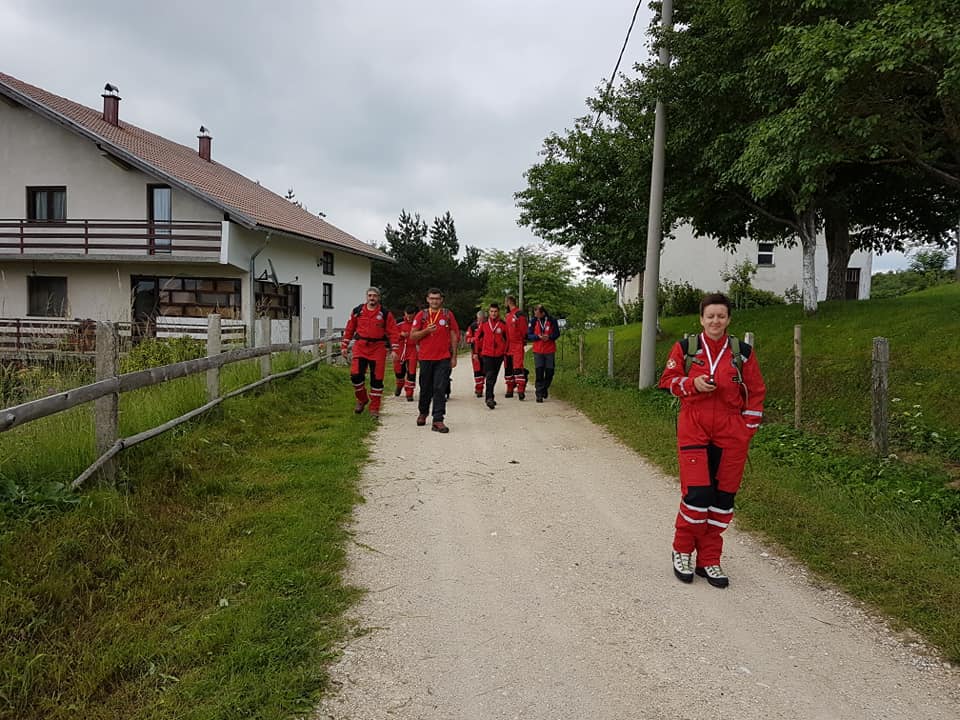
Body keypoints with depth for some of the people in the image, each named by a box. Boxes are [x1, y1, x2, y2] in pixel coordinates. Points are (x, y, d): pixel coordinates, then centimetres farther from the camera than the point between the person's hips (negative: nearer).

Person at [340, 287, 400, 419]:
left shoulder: (385, 314, 1)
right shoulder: (357, 311, 7)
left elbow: (393, 332, 0)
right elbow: (349, 330, 12)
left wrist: (393, 349, -9)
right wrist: (344, 346, 9)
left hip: (378, 349, -1)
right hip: (360, 347, 1)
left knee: (377, 378, 1)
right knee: (355, 375, -8)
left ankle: (374, 408, 13)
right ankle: (362, 399, 19)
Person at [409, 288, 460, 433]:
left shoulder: (448, 315, 6)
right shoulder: (421, 315, 6)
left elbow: (454, 335, 7)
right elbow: (413, 336, 4)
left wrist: (454, 356, 3)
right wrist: (426, 330, -13)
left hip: (443, 358, -1)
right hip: (425, 358, 1)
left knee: (440, 389, -7)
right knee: (425, 388, 13)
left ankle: (438, 420, -6)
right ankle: (423, 413, 35)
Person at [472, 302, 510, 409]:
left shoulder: (503, 324, 2)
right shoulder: (483, 324, 1)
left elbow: (507, 339, 11)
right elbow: (477, 338, 9)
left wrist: (506, 352, 9)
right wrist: (476, 352, 8)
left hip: (499, 355, 2)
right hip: (486, 354, -2)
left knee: (494, 377, 13)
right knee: (489, 376, -13)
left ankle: (490, 397, 28)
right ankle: (490, 398, -18)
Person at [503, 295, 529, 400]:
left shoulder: (520, 314, -9)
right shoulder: (506, 315, 16)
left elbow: (524, 331, -10)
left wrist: (523, 342, -9)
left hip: (517, 345, -8)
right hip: (508, 346, 8)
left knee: (518, 367, -15)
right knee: (508, 368, 12)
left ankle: (521, 390, -16)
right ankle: (510, 390, 21)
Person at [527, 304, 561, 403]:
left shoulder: (552, 320, -3)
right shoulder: (533, 321, -1)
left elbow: (557, 334, 3)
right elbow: (529, 335, 1)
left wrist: (549, 337, -17)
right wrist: (538, 337, -17)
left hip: (550, 351, 0)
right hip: (538, 351, 0)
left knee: (550, 372, 6)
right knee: (539, 373, -5)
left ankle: (545, 388, 32)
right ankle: (539, 394, -1)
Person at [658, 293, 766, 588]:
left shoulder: (743, 352, 6)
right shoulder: (685, 348, 3)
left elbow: (756, 391, 9)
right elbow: (668, 380, 5)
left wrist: (748, 427, 2)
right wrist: (693, 384, -13)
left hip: (731, 432, 2)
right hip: (693, 427, -2)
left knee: (723, 496, 5)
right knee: (696, 492, -10)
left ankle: (709, 560, 20)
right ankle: (682, 550, 14)